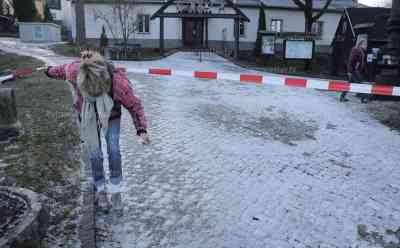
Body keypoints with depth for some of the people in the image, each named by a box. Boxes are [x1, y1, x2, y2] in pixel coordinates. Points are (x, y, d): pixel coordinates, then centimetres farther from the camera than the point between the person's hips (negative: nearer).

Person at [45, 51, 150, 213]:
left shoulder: (119, 81, -39)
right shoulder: (74, 72, -32)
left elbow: (134, 105, -26)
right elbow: (63, 70, -5)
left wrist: (141, 129, -35)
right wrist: (50, 71, 17)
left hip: (111, 116, -1)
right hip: (87, 117, 1)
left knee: (113, 151, -11)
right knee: (94, 154, -3)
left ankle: (116, 192, 4)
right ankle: (101, 191, 18)